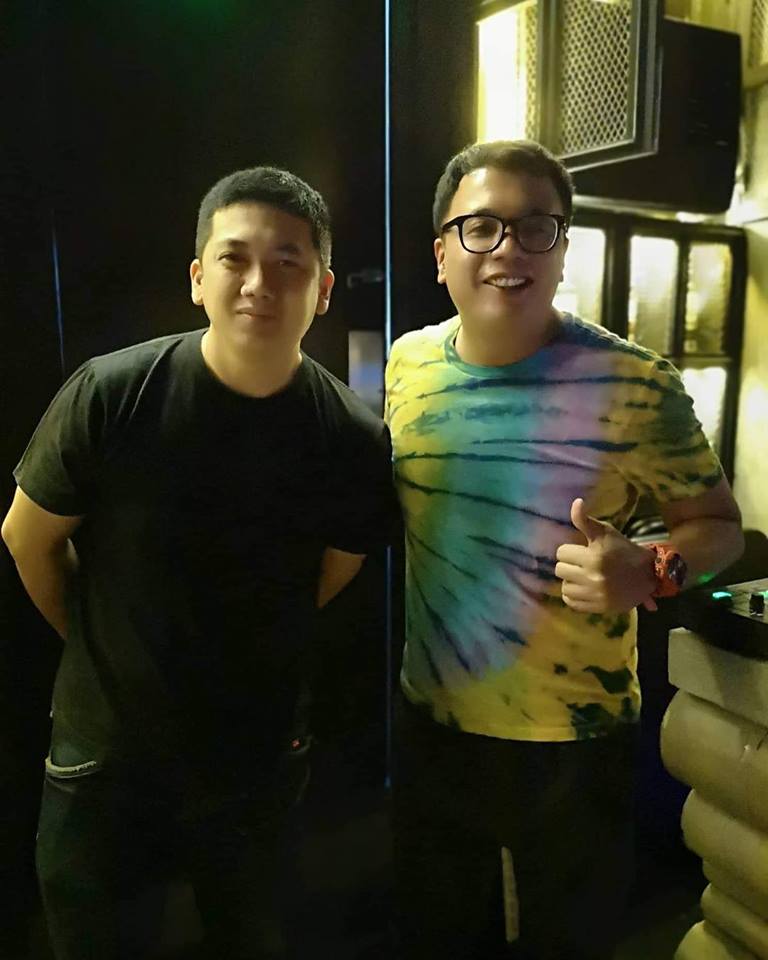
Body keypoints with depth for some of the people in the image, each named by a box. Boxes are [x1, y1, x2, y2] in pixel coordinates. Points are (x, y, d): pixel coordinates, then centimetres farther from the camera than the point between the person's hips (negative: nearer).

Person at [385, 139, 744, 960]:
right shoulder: (405, 366, -5)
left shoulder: (636, 385, -18)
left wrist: (649, 572, -28)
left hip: (574, 740, -3)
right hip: (430, 724, 4)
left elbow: (717, 523, -8)